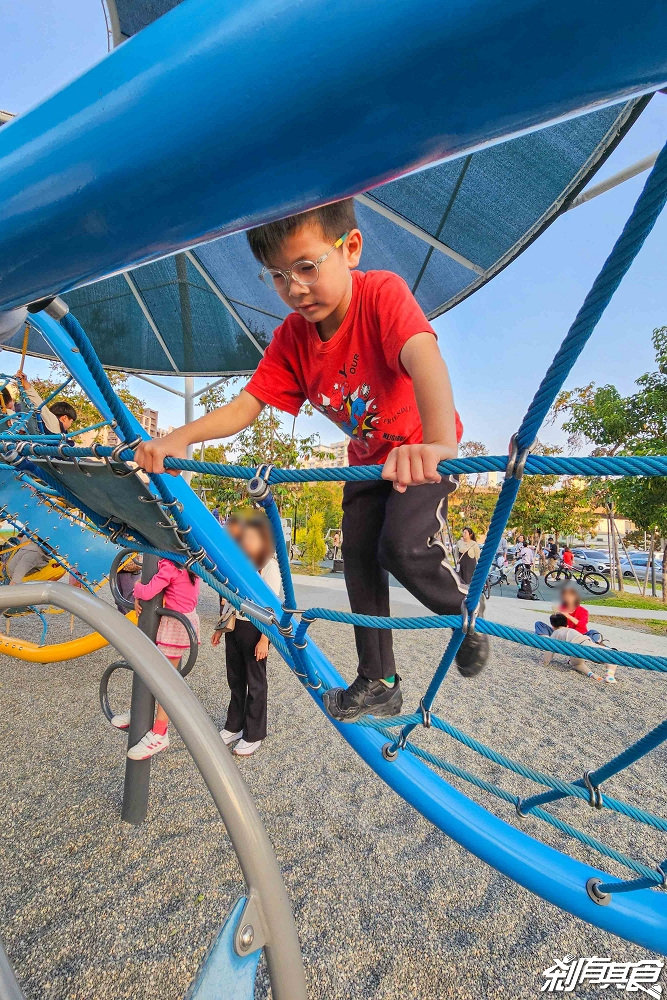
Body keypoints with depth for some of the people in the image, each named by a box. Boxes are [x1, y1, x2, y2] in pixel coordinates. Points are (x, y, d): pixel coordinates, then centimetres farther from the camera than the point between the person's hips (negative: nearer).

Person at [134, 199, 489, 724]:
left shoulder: (382, 292, -24)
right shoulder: (292, 337, -10)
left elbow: (423, 356, -43)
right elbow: (245, 404, -14)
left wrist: (438, 443, -62)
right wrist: (180, 437, -30)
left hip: (425, 454, -5)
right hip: (367, 459, 6)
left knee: (404, 546, -26)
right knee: (359, 560, 1)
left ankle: (468, 613, 9)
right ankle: (379, 682, 19)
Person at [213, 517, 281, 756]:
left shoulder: (269, 566, -12)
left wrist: (264, 639, -16)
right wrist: (220, 627, 13)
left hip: (254, 628, -6)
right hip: (233, 626, 6)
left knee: (255, 682, 9)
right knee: (235, 680, 17)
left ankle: (254, 735, 25)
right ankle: (234, 726, 36)